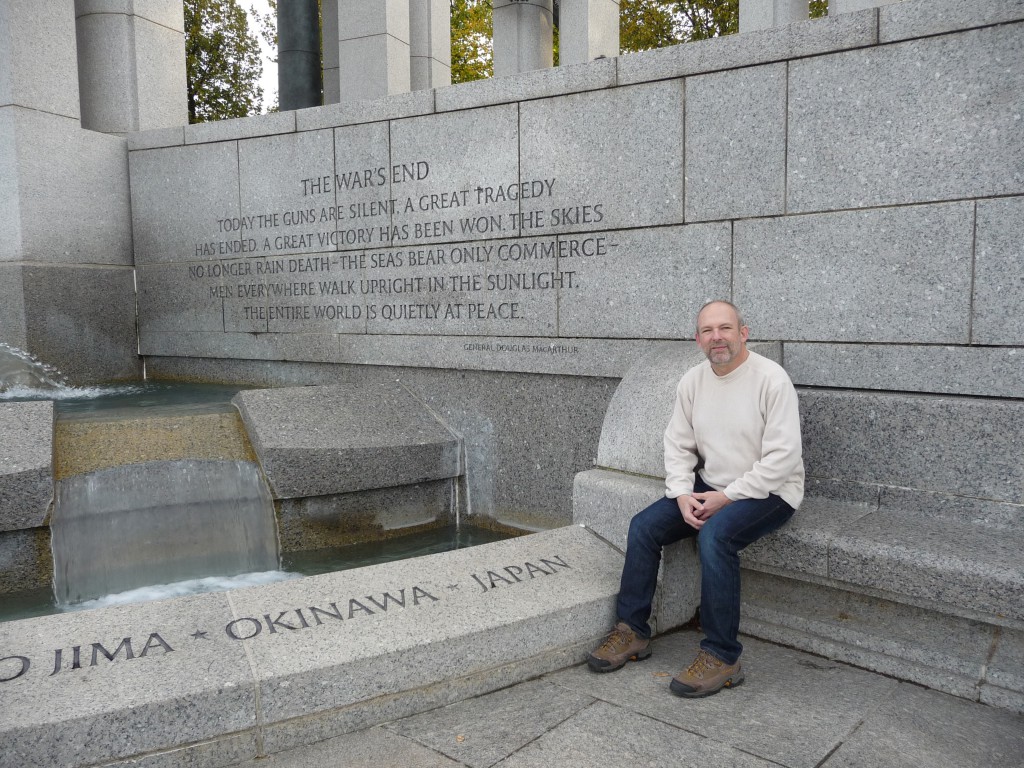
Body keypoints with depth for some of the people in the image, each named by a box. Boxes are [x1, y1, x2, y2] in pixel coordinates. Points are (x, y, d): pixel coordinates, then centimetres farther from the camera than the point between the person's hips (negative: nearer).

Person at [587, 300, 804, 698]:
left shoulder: (771, 379, -17)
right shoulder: (692, 381, 2)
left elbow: (783, 457, -21)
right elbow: (678, 445, 6)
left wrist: (728, 497, -21)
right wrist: (682, 494, -11)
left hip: (769, 491, -6)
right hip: (709, 487, 7)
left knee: (715, 535, -33)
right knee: (643, 527, -9)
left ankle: (722, 658, -21)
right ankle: (633, 632, 3)